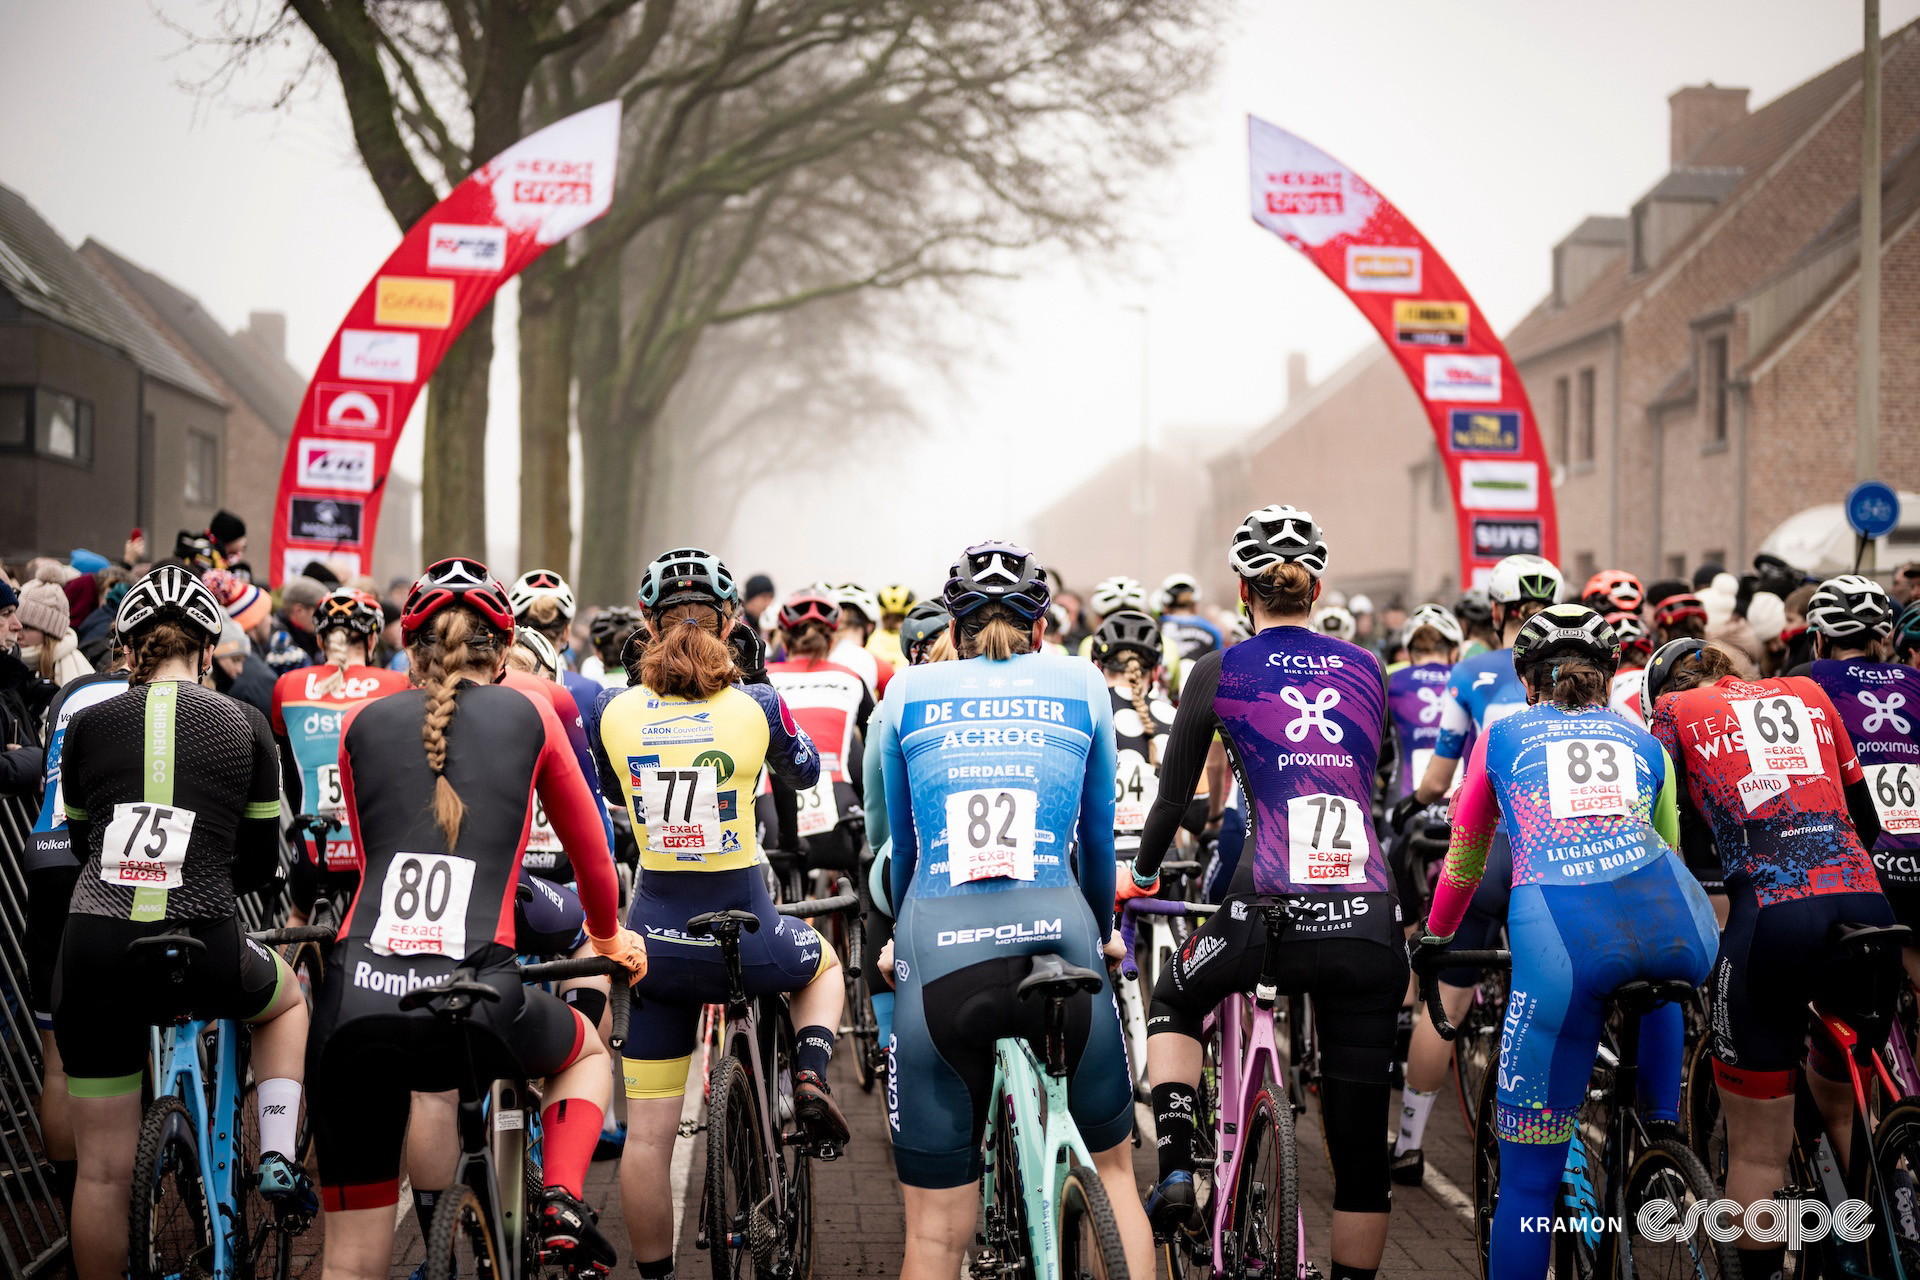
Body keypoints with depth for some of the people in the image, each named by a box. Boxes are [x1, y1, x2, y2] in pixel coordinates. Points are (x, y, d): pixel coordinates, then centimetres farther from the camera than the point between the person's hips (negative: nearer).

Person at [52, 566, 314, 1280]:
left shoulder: (88, 725, 8)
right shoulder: (244, 725, 6)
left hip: (95, 952, 1)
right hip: (205, 956, -1)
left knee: (102, 1169, 12)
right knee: (286, 999, 34)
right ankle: (277, 1158, 19)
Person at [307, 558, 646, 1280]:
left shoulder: (361, 724, 18)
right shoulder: (528, 715, 15)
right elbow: (588, 846, 28)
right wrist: (608, 936, 49)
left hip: (356, 1003, 1)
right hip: (475, 1007, -1)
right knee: (584, 1051, 34)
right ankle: (562, 1204, 10)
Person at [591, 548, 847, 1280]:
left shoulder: (616, 714, -3)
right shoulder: (756, 705, -7)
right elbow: (805, 774, 15)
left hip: (657, 938, 1)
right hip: (745, 936, -1)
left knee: (648, 1134, 11)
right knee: (822, 962, 34)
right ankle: (810, 1070, 9)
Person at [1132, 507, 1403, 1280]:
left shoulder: (1221, 672, 5)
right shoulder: (1366, 671, 14)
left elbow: (1174, 795, 12)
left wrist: (1141, 874, 29)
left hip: (1272, 914, -2)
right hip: (1370, 925, 2)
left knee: (1172, 1003, 29)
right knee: (1361, 1144, 12)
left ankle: (1176, 1170, 13)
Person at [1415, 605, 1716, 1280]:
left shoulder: (1501, 736, 28)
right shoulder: (1644, 743, 31)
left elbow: (1464, 857, 40)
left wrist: (1435, 935, 58)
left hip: (1556, 936, -2)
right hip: (1673, 924, 2)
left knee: (1528, 1180, 7)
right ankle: (1663, 1123, 34)